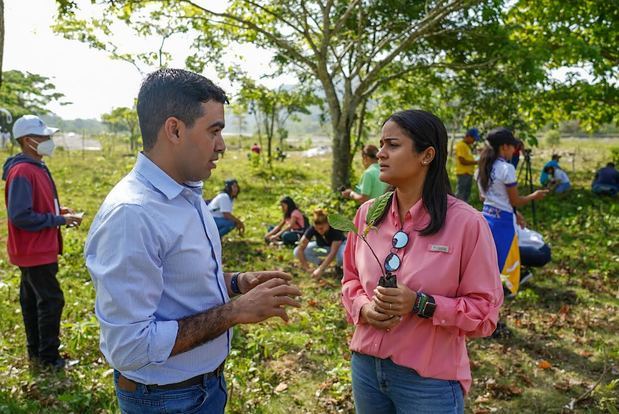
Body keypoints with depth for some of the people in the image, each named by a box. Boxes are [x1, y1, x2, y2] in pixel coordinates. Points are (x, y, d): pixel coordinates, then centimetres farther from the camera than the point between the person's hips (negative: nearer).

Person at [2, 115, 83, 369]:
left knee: (32, 300, 17)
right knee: (51, 300, -3)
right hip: (35, 252, -10)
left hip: (38, 250, 10)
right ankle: (48, 357, 8)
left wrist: (58, 213, 5)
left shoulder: (37, 168, 11)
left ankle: (36, 351, 29)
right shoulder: (22, 172, -20)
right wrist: (58, 220, -19)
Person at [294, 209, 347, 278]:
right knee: (297, 251, -22)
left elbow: (333, 253, -39)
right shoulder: (312, 229, -30)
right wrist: (307, 268, -34)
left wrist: (320, 269, -43)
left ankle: (338, 266, -4)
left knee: (343, 256, -41)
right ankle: (321, 263, 0)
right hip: (322, 246, 3)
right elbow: (300, 248, -29)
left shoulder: (335, 228, -36)